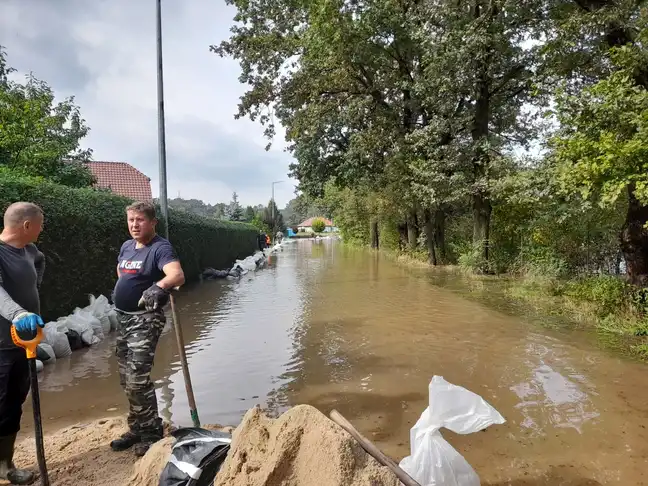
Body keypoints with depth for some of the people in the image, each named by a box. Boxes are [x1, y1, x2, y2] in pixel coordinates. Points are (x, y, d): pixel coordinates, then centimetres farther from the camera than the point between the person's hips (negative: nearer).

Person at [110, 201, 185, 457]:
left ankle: (151, 433, 7)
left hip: (145, 319, -9)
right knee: (127, 379, 16)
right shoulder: (127, 246, 7)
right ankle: (137, 429, 32)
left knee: (138, 379, -11)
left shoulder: (160, 248, -17)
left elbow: (178, 275, -36)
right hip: (123, 318, 9)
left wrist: (158, 287, -54)